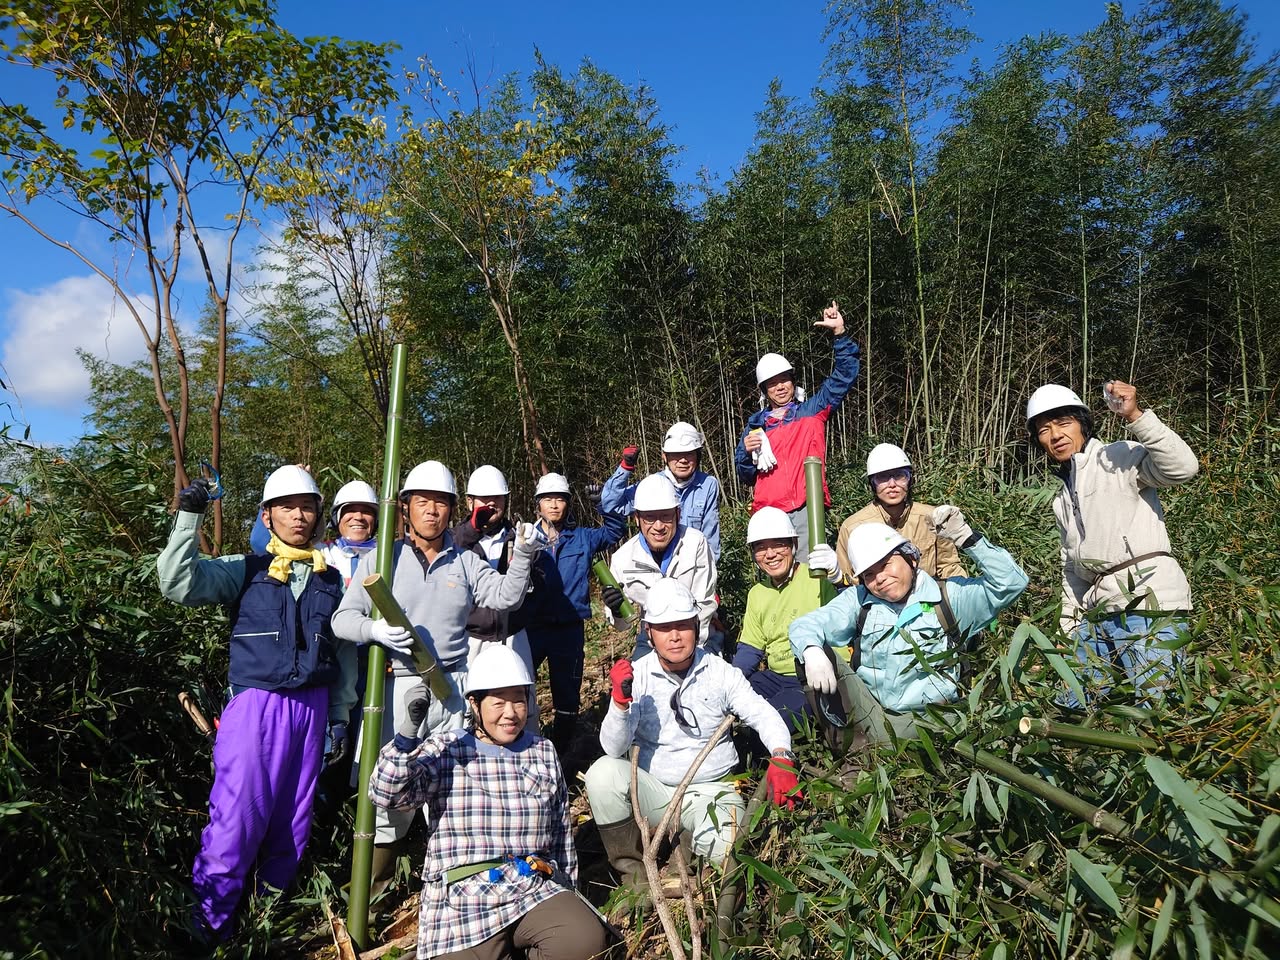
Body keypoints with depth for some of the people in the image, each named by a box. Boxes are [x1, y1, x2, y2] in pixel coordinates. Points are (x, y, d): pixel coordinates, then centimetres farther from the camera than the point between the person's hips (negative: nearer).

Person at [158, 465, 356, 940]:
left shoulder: (332, 579, 10)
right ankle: (211, 917, 16)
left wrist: (340, 715, 12)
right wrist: (189, 519, -19)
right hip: (255, 705, -3)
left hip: (312, 706, 3)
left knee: (294, 814, 11)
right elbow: (179, 584, -13)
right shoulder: (245, 570, 2)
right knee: (238, 814, -3)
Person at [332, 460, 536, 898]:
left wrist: (522, 556, -16)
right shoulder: (381, 559, 4)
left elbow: (506, 596, 0)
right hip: (396, 686, -2)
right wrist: (374, 629, -20)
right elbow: (343, 618, 0)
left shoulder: (465, 562, 10)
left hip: (451, 689, 2)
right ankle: (375, 885, 22)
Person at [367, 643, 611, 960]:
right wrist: (409, 728, -26)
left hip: (536, 890, 3)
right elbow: (385, 795, -14)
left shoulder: (543, 753, 12)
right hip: (462, 901, -2)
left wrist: (566, 890, 18)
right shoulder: (443, 751, 2)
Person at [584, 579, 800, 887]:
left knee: (723, 849, -31)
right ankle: (633, 870, -6)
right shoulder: (637, 675, -7)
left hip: (711, 790, -1)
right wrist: (621, 698, -30)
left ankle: (687, 851, 6)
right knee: (603, 772, -28)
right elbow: (614, 749, -13)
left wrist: (781, 758, -20)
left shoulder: (720, 672, -3)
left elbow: (764, 716, -1)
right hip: (652, 789, 1)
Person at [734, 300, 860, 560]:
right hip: (768, 515, 2)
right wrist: (747, 452, -2)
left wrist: (840, 333, -2)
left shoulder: (813, 411, 13)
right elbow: (746, 476, 19)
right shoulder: (756, 424, 17)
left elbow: (844, 375, 7)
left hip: (806, 511, -2)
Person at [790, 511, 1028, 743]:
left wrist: (966, 537, -14)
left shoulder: (950, 597, 5)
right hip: (864, 714, 2)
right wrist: (812, 651, -28)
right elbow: (806, 624, -3)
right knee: (818, 653, -18)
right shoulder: (858, 600, 8)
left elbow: (1011, 582, -5)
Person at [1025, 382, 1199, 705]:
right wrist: (1069, 626, 19)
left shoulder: (1119, 458, 0)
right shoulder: (1063, 499, 22)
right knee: (1075, 708, 9)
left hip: (1149, 607, -8)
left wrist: (1135, 416, -23)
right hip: (1096, 617, 8)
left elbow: (1183, 467, -19)